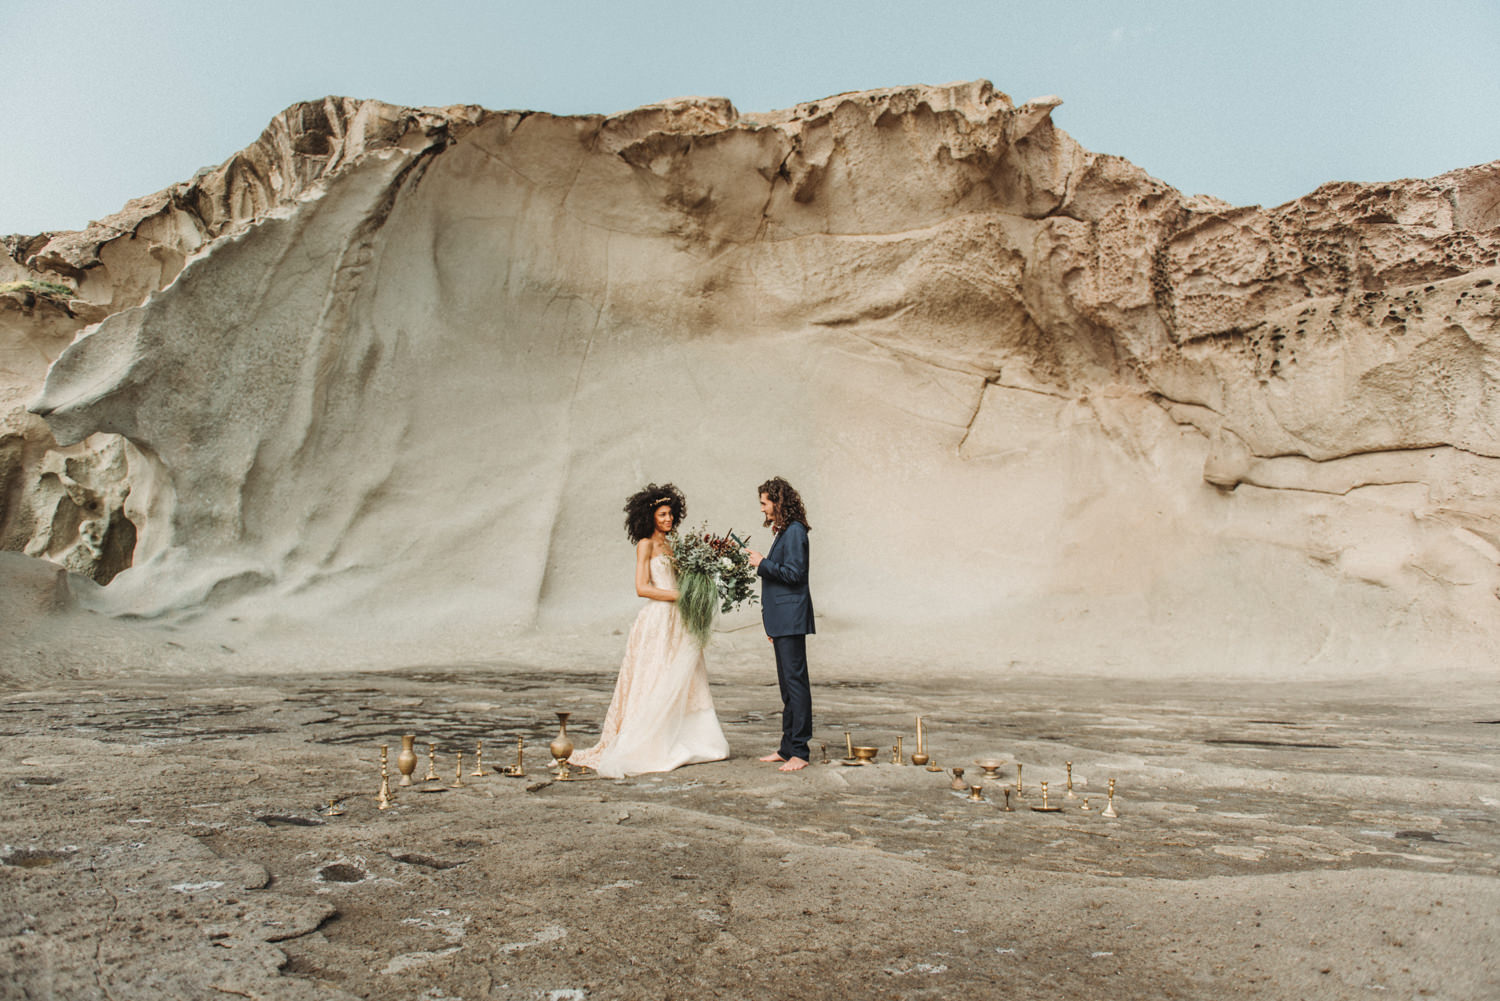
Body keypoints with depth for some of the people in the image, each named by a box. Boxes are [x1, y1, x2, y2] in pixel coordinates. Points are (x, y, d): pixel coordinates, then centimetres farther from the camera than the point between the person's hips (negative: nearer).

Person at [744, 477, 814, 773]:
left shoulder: (794, 531, -12)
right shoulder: (783, 531, 17)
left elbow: (794, 573, -19)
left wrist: (763, 564, -9)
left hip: (791, 619, -10)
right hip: (781, 620, 10)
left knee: (795, 680, -8)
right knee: (787, 682, 12)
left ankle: (799, 752, -4)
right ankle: (787, 748, 19)